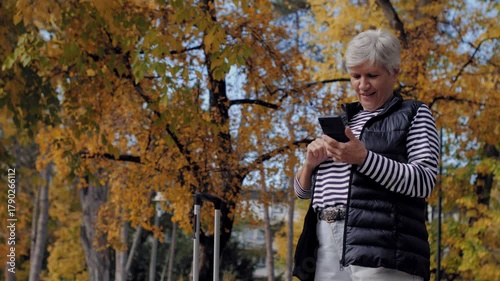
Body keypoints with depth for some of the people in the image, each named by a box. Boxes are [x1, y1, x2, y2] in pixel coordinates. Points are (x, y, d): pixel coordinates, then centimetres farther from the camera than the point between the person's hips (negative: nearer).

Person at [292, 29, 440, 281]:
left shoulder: (414, 115, 8)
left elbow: (424, 181, -8)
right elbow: (302, 191, 22)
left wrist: (363, 158, -19)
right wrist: (310, 163, 0)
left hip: (380, 250, -5)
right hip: (325, 248, 5)